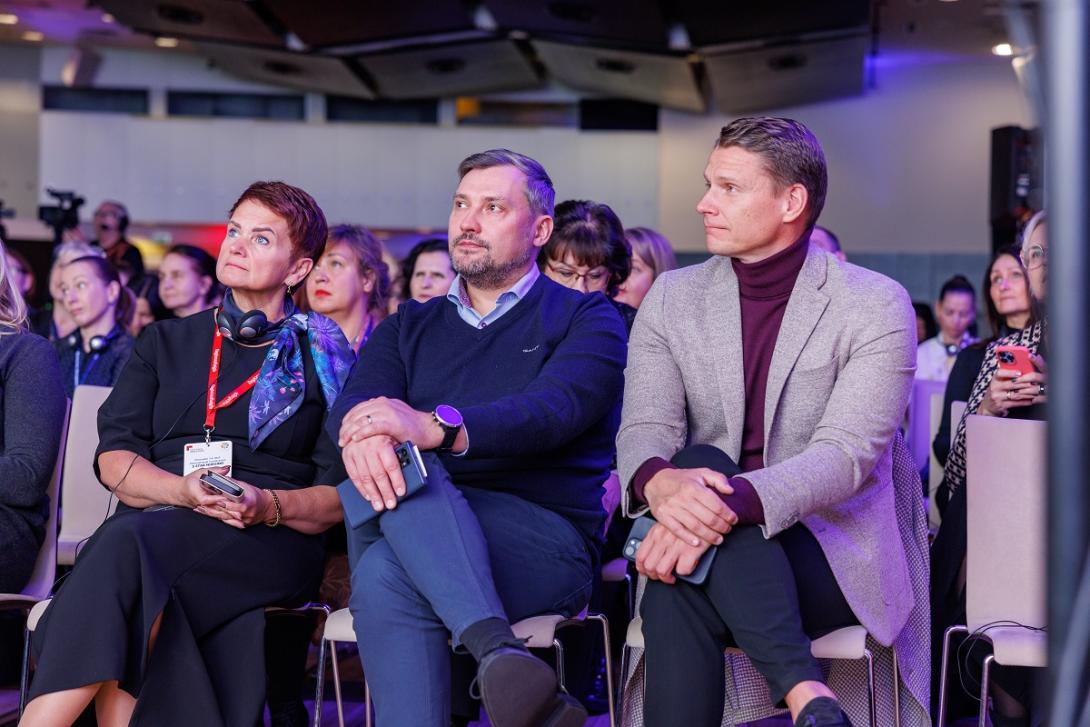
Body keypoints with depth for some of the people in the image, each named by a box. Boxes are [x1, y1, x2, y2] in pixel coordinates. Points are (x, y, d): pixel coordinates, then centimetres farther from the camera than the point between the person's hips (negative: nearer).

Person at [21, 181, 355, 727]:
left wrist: (267, 505, -14)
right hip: (151, 531, 2)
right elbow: (114, 460, 10)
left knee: (129, 545, -34)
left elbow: (341, 494, 6)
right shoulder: (165, 344, 23)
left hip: (271, 545, -2)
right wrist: (183, 490, -11)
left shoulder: (322, 358, 15)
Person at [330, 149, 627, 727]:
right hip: (416, 525, 4)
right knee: (387, 462, -33)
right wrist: (360, 432, -25)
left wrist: (435, 427, -30)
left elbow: (555, 408, -11)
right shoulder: (409, 327, 24)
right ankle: (500, 653, -48)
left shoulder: (586, 319, 11)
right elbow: (352, 402, 3)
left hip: (546, 540, -3)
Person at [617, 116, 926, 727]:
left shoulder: (876, 305, -4)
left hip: (834, 552, -3)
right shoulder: (672, 299, 9)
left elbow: (847, 453, -17)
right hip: (712, 543, 3)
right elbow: (644, 429, -3)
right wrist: (660, 482, -30)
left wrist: (730, 501, -34)